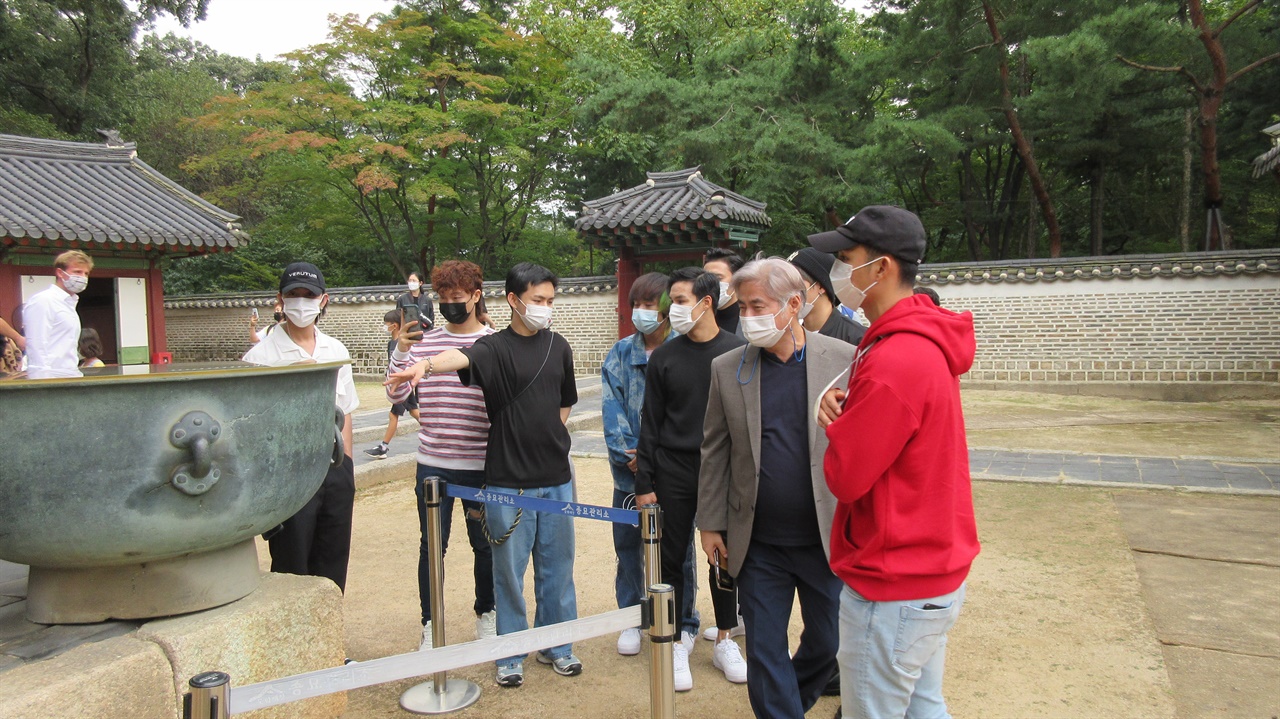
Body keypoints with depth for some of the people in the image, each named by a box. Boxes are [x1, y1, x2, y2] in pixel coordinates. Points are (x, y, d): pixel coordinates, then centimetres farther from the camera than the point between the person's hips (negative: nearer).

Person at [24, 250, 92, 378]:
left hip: (71, 379, 8)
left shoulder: (69, 303, 21)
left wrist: (76, 376, 17)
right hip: (52, 379, -8)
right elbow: (37, 348, -13)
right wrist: (44, 383, -19)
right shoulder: (42, 301, -6)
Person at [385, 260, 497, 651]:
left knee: (484, 543, 13)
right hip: (433, 464, 2)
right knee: (432, 544, 10)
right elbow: (398, 395, -1)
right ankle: (430, 623, 26)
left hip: (481, 466, -1)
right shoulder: (424, 343, 3)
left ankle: (486, 614, 33)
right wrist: (401, 350, -14)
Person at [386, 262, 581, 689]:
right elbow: (461, 358, -30)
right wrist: (426, 365, -51)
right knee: (509, 571, 7)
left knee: (556, 568, 13)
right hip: (508, 481, -4)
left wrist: (549, 437, 6)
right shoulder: (495, 347, -7)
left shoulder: (557, 347, 8)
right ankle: (511, 655, 24)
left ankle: (555, 645, 31)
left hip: (556, 478, 4)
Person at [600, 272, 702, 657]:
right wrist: (626, 453, -11)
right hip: (628, 470, 4)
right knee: (628, 546, 13)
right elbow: (612, 408, 0)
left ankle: (683, 622, 27)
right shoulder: (620, 353, 5)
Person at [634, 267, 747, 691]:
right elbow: (650, 424, 3)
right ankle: (678, 644, 24)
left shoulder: (739, 352, -2)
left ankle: (724, 641, 28)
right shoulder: (664, 358, 2)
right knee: (672, 559, 6)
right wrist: (644, 483, 0)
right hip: (674, 473, 1)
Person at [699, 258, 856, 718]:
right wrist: (711, 523, 3)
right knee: (764, 651, 10)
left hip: (830, 538, 0)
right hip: (759, 544, 1)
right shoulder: (726, 369, -2)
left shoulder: (844, 360, -7)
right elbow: (715, 452, 3)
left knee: (828, 642, 17)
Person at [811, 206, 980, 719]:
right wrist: (845, 411, -7)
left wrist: (834, 420, -4)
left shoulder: (893, 361, -26)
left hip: (892, 591, -10)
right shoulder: (928, 342, 7)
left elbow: (844, 478, -21)